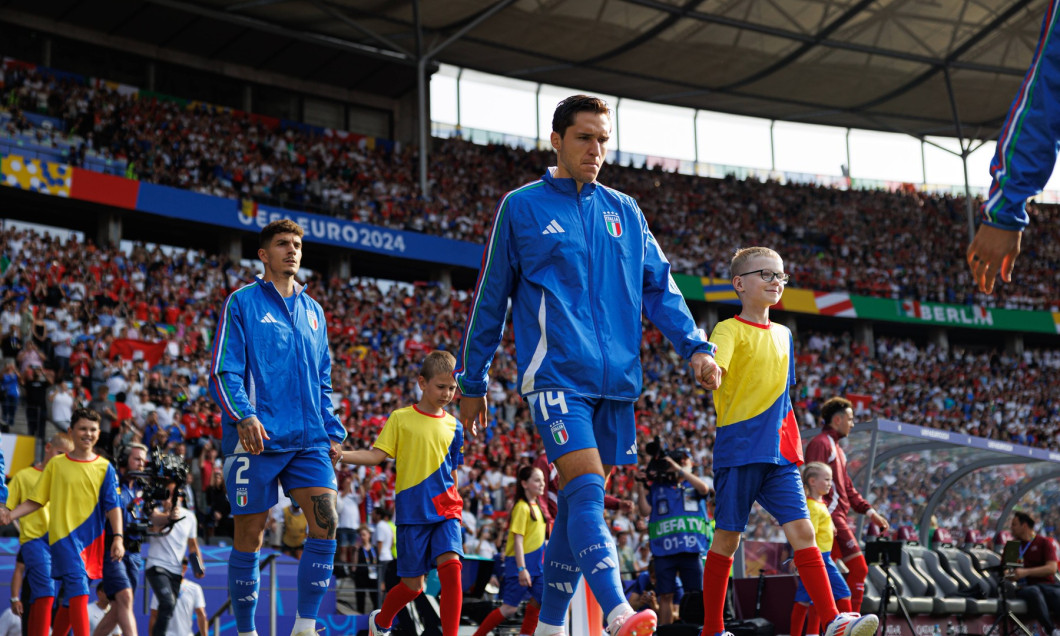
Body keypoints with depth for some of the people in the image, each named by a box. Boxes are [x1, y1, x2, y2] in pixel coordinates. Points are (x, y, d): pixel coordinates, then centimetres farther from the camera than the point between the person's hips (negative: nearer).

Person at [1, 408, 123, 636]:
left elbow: (112, 506, 1)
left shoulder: (104, 468, 7)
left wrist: (118, 538, -11)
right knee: (78, 587, -20)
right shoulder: (56, 464, 5)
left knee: (70, 599, 8)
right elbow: (37, 500, 8)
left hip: (91, 539, 3)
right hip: (63, 534, -2)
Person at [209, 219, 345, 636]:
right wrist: (243, 416, -20)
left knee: (326, 522, -12)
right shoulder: (242, 303, 2)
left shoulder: (312, 311, 18)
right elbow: (223, 372, -5)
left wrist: (333, 432, 15)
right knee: (249, 537, 0)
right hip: (257, 438, -4)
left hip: (309, 440, 4)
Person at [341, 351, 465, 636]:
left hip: (444, 511, 2)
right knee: (413, 585, 2)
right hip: (412, 513, -2)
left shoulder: (453, 427, 10)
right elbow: (378, 455, -5)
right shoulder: (400, 418, 1)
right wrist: (341, 455, -18)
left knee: (451, 567, -20)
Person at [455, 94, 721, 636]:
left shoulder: (624, 212, 15)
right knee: (586, 491, -21)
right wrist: (471, 381, 10)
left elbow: (659, 287, 17)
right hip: (555, 373, -5)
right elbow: (489, 299, 8)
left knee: (580, 502, 7)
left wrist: (695, 347, 2)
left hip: (615, 381, 5)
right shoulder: (520, 208, 4)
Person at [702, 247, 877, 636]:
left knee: (802, 530, -7)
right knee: (727, 537, 0)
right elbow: (714, 366, -26)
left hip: (779, 454, 5)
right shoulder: (731, 330, -4)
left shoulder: (783, 335, 17)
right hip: (739, 451, -5)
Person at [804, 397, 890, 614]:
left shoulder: (836, 448, 25)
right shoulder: (820, 443, -6)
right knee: (858, 568, -14)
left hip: (837, 517, 10)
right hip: (830, 516, -10)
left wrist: (869, 511, 18)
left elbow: (847, 488, 27)